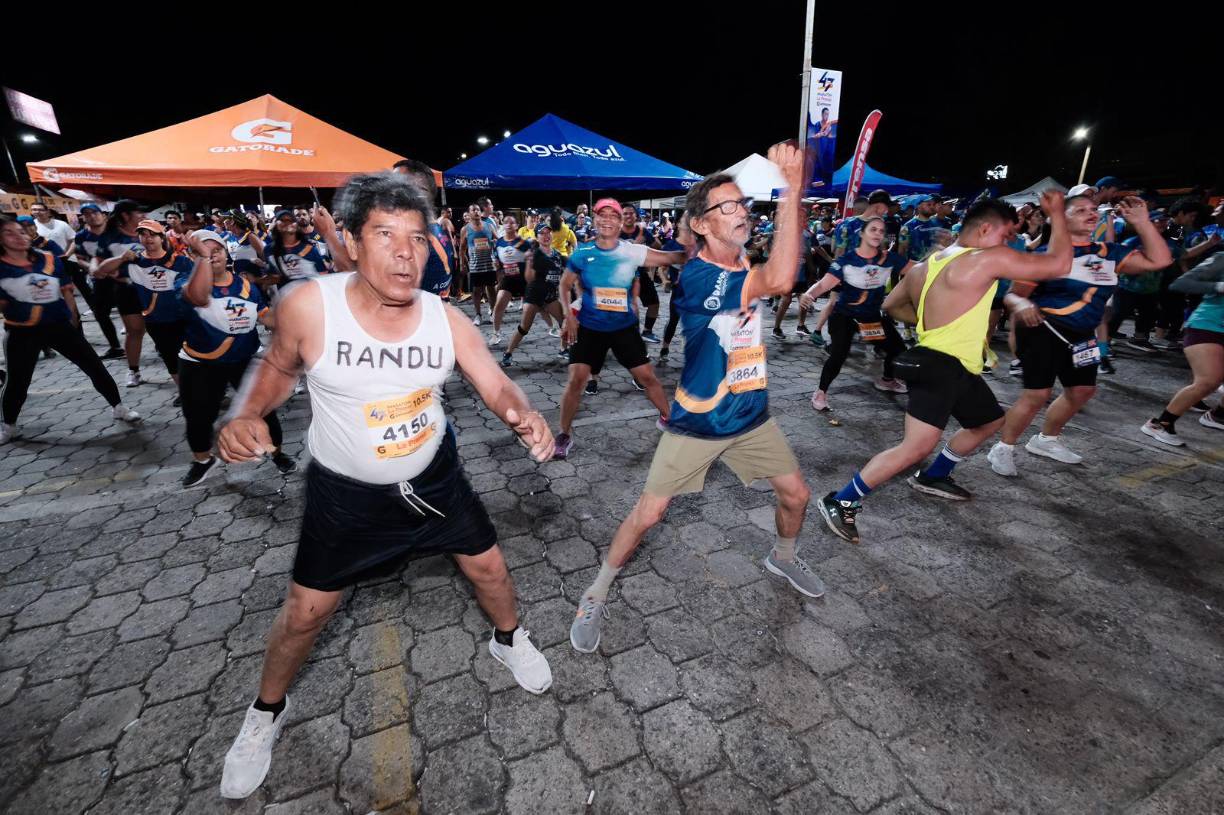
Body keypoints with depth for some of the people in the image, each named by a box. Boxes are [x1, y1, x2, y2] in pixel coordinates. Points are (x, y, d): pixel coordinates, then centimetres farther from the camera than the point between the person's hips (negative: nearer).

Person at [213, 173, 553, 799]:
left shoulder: (446, 319, -17)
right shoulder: (308, 307, -22)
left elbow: (497, 386, -12)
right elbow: (279, 366, -2)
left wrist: (523, 415, -35)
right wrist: (247, 416, -21)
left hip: (434, 476, 2)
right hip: (345, 491, -1)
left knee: (487, 565, 13)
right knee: (307, 609, 12)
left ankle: (508, 640, 48)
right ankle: (266, 713, 46)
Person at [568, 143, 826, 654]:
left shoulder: (747, 262, 5)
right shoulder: (695, 277, -25)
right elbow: (779, 281, -36)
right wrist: (791, 189, -37)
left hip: (751, 417, 7)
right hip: (697, 423, -6)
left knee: (796, 494, 15)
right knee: (647, 514, -2)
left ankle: (782, 558, 48)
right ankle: (597, 593, 22)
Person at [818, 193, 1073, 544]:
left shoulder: (925, 265, 12)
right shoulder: (989, 259, -12)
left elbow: (891, 305, 22)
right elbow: (1057, 264, -5)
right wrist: (1058, 213, 6)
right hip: (940, 367, -11)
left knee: (990, 421, 28)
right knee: (918, 446, -20)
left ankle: (933, 476, 37)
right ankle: (841, 502, -16)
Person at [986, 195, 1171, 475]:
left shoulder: (1109, 252, 9)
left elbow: (1159, 260, 5)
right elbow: (1013, 294, -13)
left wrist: (1142, 222, 0)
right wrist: (1022, 305, -38)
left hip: (1080, 335, 8)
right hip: (1044, 329, -8)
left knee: (1083, 389, 17)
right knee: (1037, 394, -13)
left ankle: (1046, 440, 35)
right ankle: (1003, 449, 3)